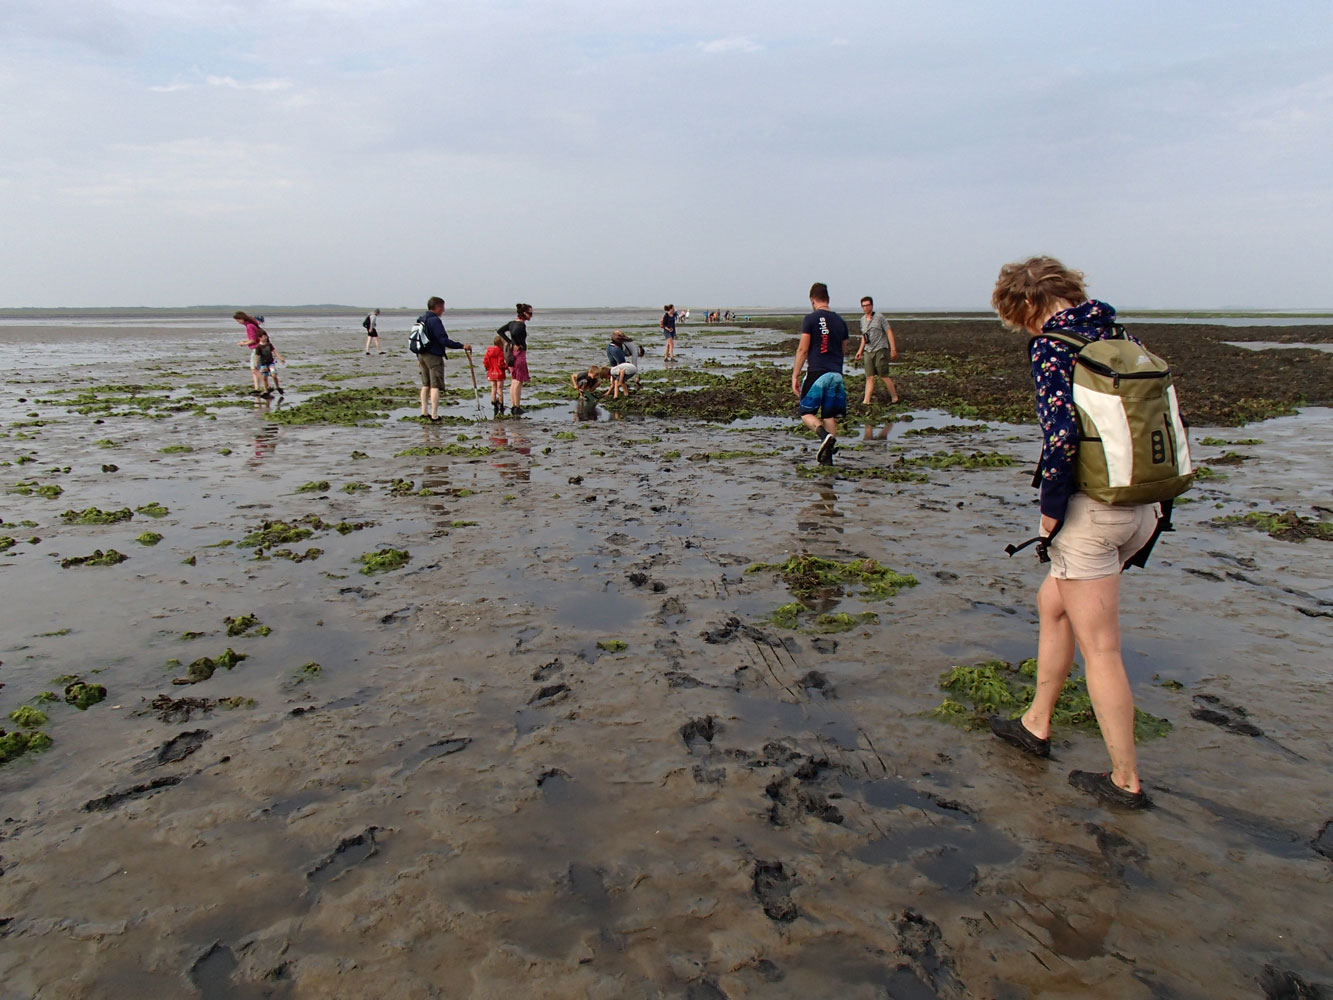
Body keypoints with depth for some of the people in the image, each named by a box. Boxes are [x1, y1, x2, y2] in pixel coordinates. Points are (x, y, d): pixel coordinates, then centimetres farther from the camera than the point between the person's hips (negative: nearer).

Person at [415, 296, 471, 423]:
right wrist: (462, 346, -18)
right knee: (435, 386, -6)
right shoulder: (435, 320, -15)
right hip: (434, 356, -9)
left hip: (422, 355, 9)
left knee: (425, 385, 17)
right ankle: (434, 416, -8)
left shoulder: (420, 319, 12)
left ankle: (424, 413, 20)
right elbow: (444, 341, -21)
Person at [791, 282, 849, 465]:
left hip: (816, 373, -5)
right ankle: (827, 457, 4)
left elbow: (802, 350, -6)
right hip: (836, 373, 5)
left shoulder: (811, 319, -4)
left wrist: (795, 376, -2)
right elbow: (842, 350, 18)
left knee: (806, 413, 6)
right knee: (829, 416, 9)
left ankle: (825, 436, -21)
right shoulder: (840, 321, 12)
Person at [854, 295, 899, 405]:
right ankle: (866, 401, -4)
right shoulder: (863, 320, 14)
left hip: (880, 350, -6)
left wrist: (893, 349, -12)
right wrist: (860, 350, 20)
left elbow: (889, 332, -6)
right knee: (869, 377, 0)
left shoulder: (880, 317, -5)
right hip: (868, 351, 6)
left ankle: (895, 398, 9)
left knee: (884, 376, -4)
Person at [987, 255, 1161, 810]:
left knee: (1099, 647, 2)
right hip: (1141, 508, 9)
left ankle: (1125, 781, 14)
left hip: (1091, 510, -8)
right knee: (1052, 602, 23)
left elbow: (1061, 434, -23)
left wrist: (1051, 506, -11)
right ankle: (1036, 725, 35)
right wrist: (1154, 496, 17)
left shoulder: (1052, 346, -11)